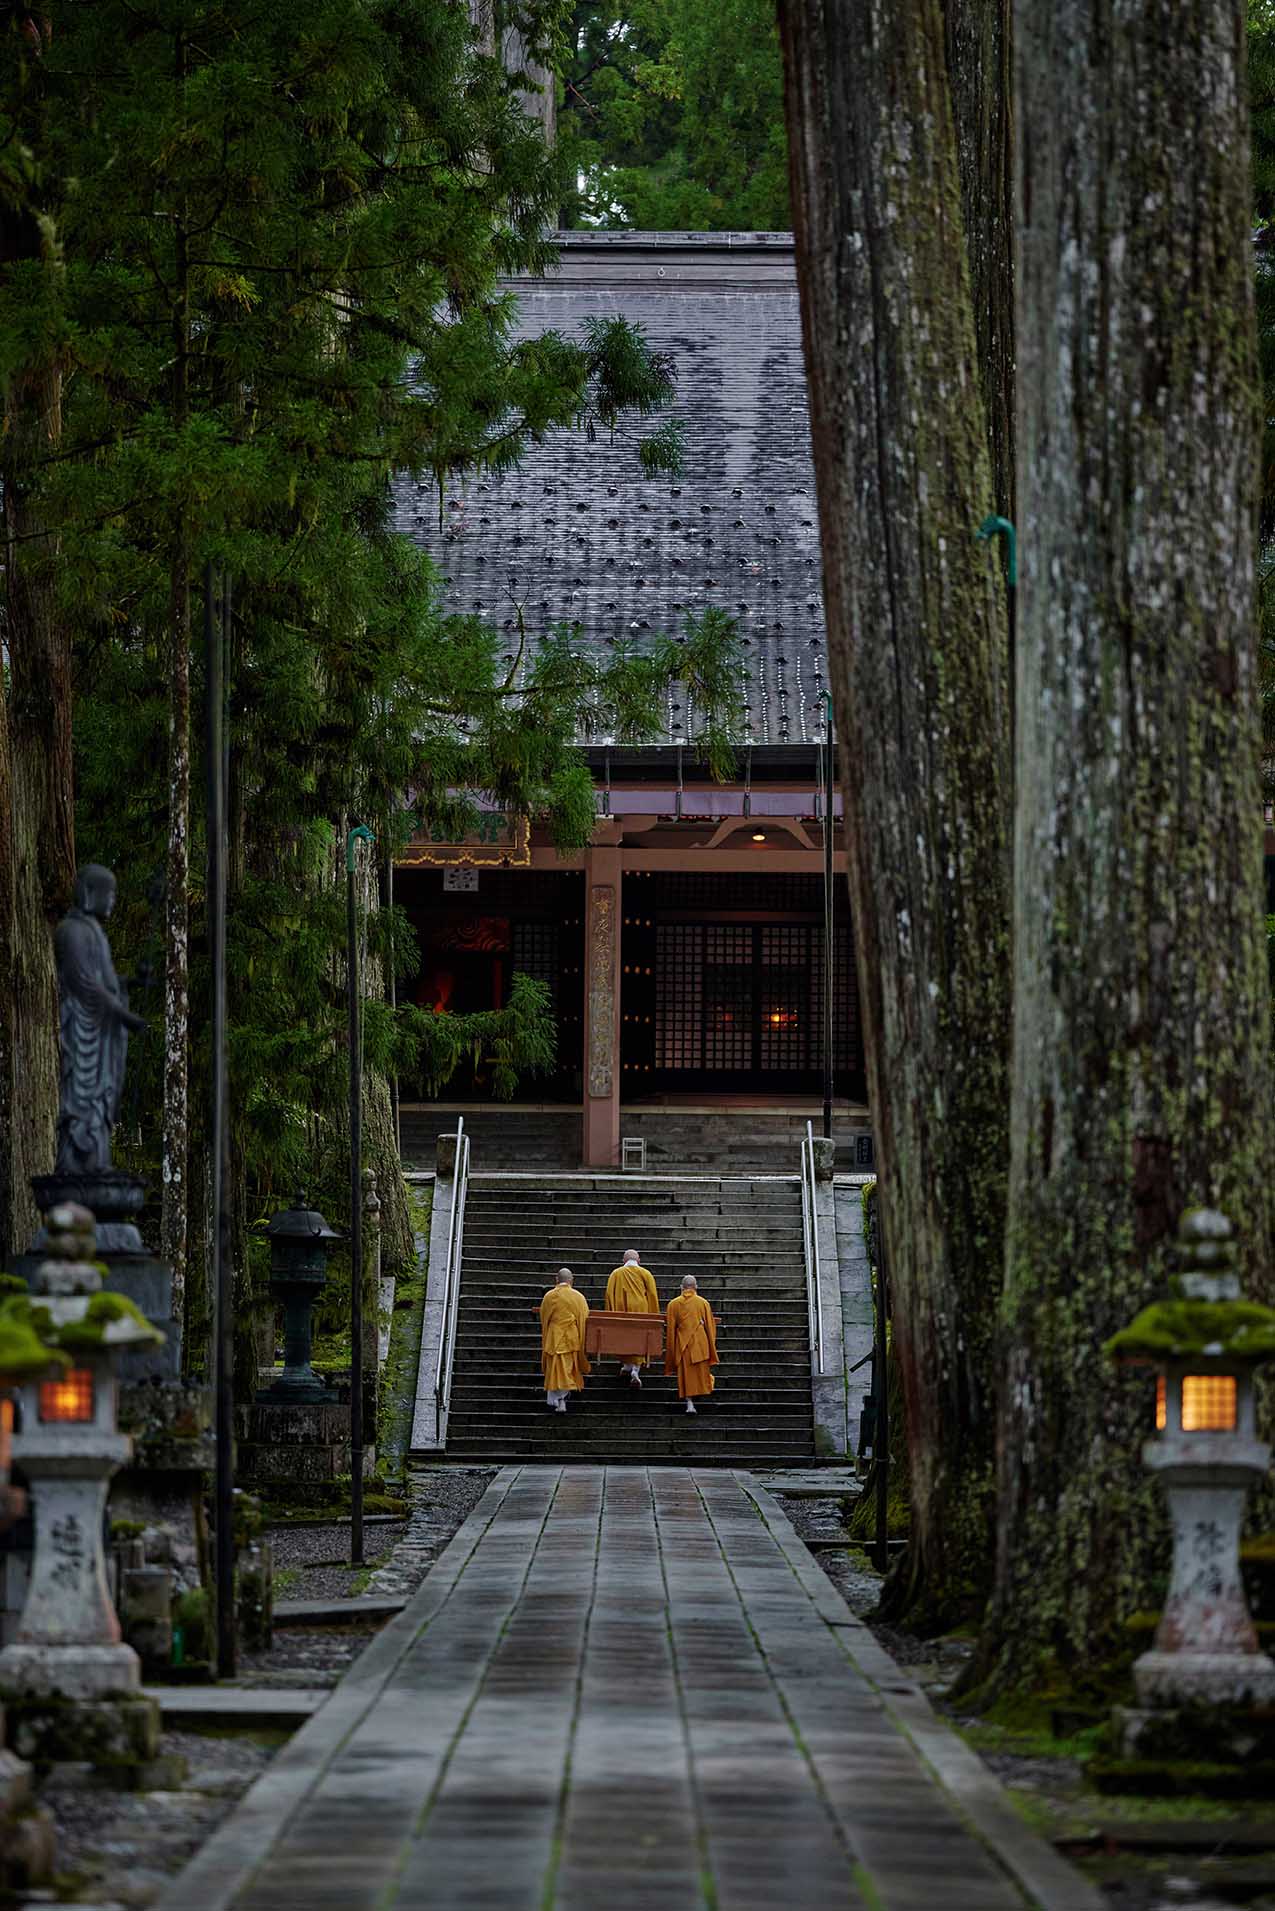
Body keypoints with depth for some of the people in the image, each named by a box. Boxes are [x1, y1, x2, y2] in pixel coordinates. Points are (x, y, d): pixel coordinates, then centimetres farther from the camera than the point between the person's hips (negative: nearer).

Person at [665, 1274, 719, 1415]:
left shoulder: (673, 1304, -2)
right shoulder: (703, 1303, -2)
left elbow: (670, 1329, 1)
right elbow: (710, 1326, 2)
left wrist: (670, 1349, 9)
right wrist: (711, 1347, 12)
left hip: (682, 1345, 0)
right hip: (700, 1344, 0)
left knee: (686, 1374, 3)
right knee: (700, 1371, 17)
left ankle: (689, 1403, -5)